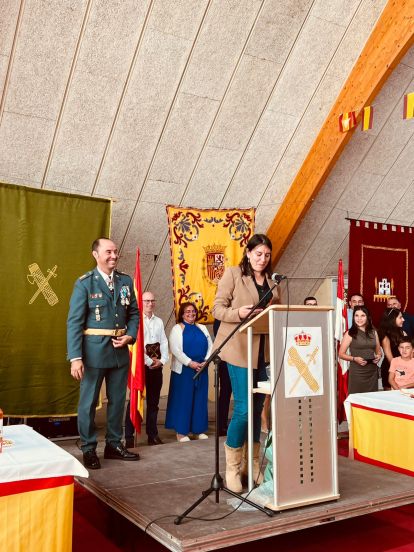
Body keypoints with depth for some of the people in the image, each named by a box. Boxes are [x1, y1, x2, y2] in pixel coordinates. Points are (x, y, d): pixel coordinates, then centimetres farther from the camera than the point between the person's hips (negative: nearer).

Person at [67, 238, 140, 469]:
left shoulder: (126, 281, 6)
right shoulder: (84, 283, -8)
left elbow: (134, 313, 11)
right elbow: (74, 322, -11)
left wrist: (130, 336, -8)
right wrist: (75, 357, -18)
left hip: (120, 351, 5)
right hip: (94, 350, -5)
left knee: (118, 400, 13)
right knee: (89, 401, 6)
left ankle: (114, 445, 28)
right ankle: (89, 449, 20)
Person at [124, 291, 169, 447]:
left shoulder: (159, 321, 13)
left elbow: (164, 342, 11)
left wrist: (162, 360, -4)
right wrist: (149, 362, -11)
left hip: (157, 366, 6)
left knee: (153, 402, 10)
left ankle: (153, 435, 18)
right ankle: (129, 437, 3)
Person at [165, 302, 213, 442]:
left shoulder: (202, 328, 15)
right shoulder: (177, 329, 1)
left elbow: (210, 346, 9)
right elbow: (175, 349, -11)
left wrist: (206, 361, -8)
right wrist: (190, 363, -18)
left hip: (201, 368, 5)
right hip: (183, 369, -5)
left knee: (200, 399, 7)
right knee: (183, 399, -2)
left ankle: (198, 430, 16)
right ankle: (181, 432, 5)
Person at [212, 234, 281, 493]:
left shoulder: (272, 280, 15)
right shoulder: (233, 274, -1)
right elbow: (217, 309, -5)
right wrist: (238, 313, -23)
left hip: (264, 350, 6)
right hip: (240, 350, -5)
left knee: (258, 407, 10)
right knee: (243, 409, -8)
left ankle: (252, 463, 23)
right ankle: (232, 467, 8)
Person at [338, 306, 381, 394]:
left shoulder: (373, 333, 13)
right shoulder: (350, 334, 0)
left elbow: (378, 351, 22)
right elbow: (341, 354, -1)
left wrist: (378, 356, 1)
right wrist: (355, 359, -16)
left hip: (372, 371, 4)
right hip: (357, 372, -4)